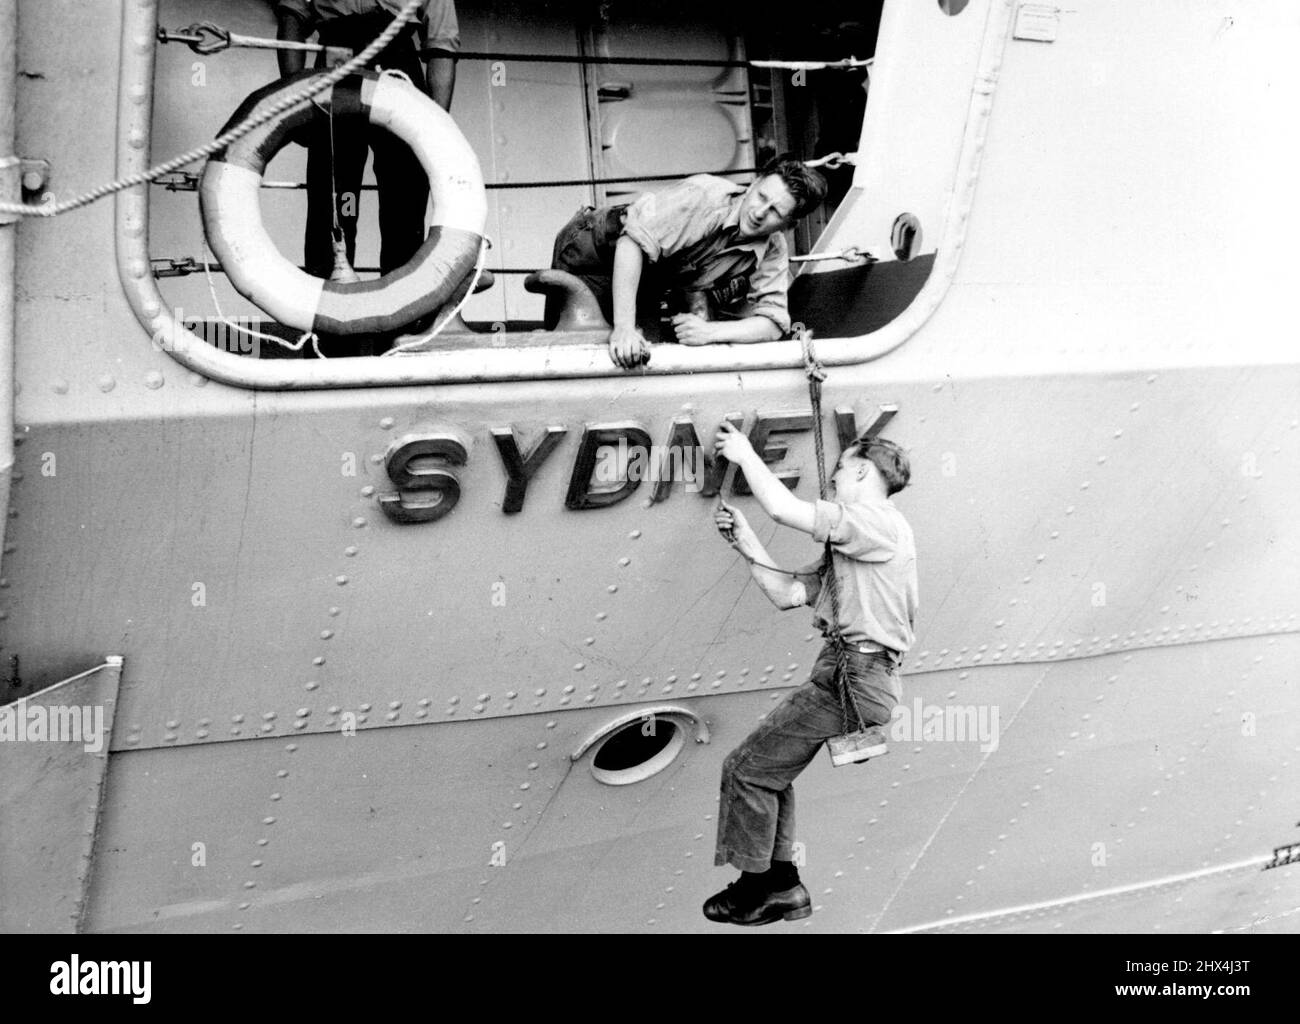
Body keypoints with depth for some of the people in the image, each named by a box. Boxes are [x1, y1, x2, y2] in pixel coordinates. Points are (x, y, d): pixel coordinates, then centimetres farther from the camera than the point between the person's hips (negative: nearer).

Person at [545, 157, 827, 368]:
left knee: (643, 359, -5)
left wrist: (709, 332, -38)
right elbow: (635, 242, -40)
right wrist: (624, 327, -47)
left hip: (647, 286, 5)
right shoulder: (705, 195, -33)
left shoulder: (773, 252, -15)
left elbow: (773, 324, -19)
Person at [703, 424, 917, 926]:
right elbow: (787, 593, 17)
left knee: (748, 767, -6)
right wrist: (747, 544, 10)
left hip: (854, 677, -10)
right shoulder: (848, 546, 22)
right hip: (850, 675, 10)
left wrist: (745, 454, -6)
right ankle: (782, 884, 21)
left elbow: (784, 508, -19)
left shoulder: (878, 522, -10)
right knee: (768, 770, 16)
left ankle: (756, 889, 3)